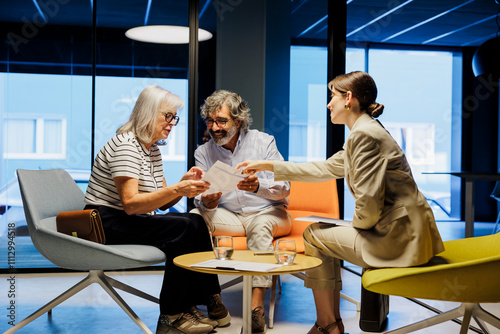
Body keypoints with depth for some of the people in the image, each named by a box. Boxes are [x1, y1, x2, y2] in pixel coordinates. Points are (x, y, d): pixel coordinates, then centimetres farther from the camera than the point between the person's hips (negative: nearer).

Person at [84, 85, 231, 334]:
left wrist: (185, 183, -7)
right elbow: (130, 204, -26)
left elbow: (161, 202, 11)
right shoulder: (125, 146, -17)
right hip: (108, 224, -9)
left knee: (198, 223, -9)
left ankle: (208, 301, -2)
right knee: (185, 228, -23)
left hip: (131, 220, 9)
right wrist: (177, 190, -32)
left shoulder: (153, 150, 13)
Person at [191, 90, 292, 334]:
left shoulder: (263, 142, -2)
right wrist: (207, 202, -32)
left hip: (268, 213, -2)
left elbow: (283, 188, -10)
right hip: (229, 216, 3)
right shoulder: (203, 153, 5)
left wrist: (258, 186, -32)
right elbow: (202, 198, -6)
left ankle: (256, 305, -42)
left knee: (260, 225, -37)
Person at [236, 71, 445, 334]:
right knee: (323, 232, 21)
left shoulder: (364, 134, -18)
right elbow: (324, 169, 23)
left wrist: (357, 223, -1)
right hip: (406, 231, 10)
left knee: (314, 236, 5)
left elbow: (369, 205, -24)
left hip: (397, 238, -10)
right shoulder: (365, 131, 15)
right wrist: (269, 166, 25)